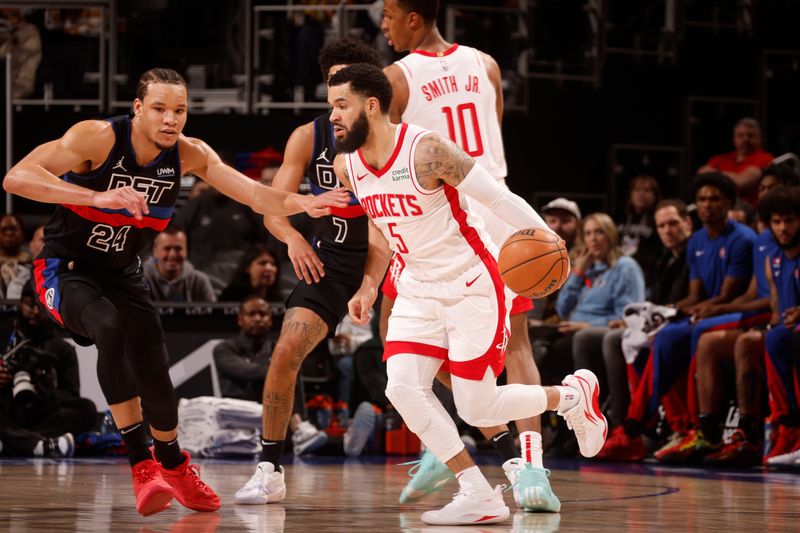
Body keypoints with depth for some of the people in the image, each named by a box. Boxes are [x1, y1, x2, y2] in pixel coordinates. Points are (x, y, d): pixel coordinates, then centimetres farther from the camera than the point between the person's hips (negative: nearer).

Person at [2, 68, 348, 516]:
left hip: (123, 274, 5)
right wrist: (97, 197, -46)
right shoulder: (97, 138, -24)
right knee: (111, 326, -35)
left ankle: (173, 465, 35)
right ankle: (141, 463, -30)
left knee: (157, 381, 2)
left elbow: (253, 193, -18)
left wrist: (299, 204, -40)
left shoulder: (190, 154, -9)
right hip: (66, 271, -5)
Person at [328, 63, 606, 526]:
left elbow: (497, 196, -21)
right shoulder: (347, 166, -2)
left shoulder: (425, 150, -24)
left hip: (474, 284, -7)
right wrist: (369, 287, 9)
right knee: (403, 387, -14)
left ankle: (574, 394, 24)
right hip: (419, 287, 7)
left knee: (478, 410, -5)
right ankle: (479, 497, -6)